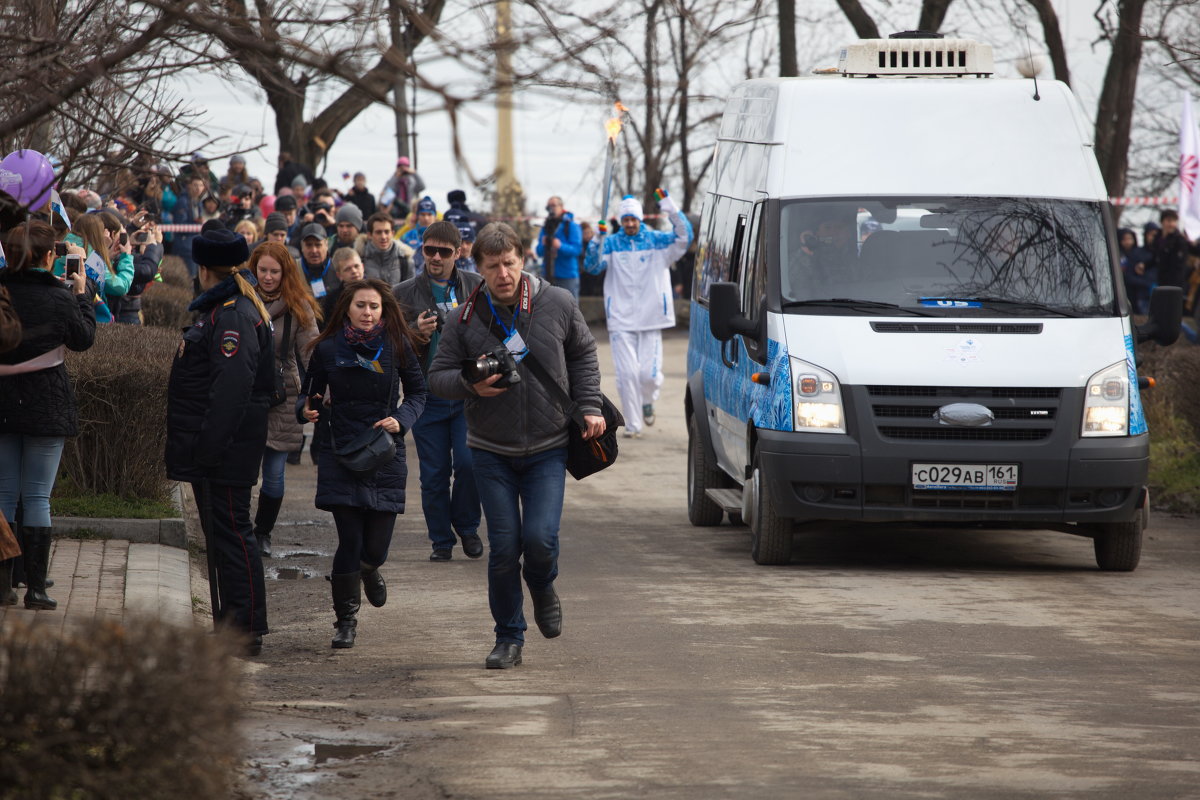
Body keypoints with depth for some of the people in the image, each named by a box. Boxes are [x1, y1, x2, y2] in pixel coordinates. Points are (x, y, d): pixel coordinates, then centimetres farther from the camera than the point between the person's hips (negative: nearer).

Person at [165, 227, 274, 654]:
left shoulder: (234, 315, -17)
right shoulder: (221, 310, 17)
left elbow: (231, 389, -25)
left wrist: (207, 447, -26)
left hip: (226, 446, -11)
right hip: (215, 447, 11)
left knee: (231, 533, -9)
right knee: (221, 535, 15)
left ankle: (246, 632, -8)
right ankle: (229, 626, 21)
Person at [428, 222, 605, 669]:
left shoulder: (557, 305, -3)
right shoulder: (465, 319, -5)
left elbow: (582, 354, 13)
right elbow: (437, 377, 1)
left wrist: (589, 406, 4)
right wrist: (470, 384, -20)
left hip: (548, 448, 0)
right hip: (491, 450, 0)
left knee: (540, 539, -13)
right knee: (504, 546, -2)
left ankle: (542, 588, 23)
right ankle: (509, 639, 13)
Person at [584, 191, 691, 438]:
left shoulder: (656, 241, 3)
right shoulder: (611, 243, 3)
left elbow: (684, 237, -9)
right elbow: (595, 266, -9)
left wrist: (671, 208, -22)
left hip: (651, 318, 0)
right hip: (621, 319, 0)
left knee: (649, 374, -3)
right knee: (627, 374, -4)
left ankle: (647, 402, 30)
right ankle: (632, 424, 7)